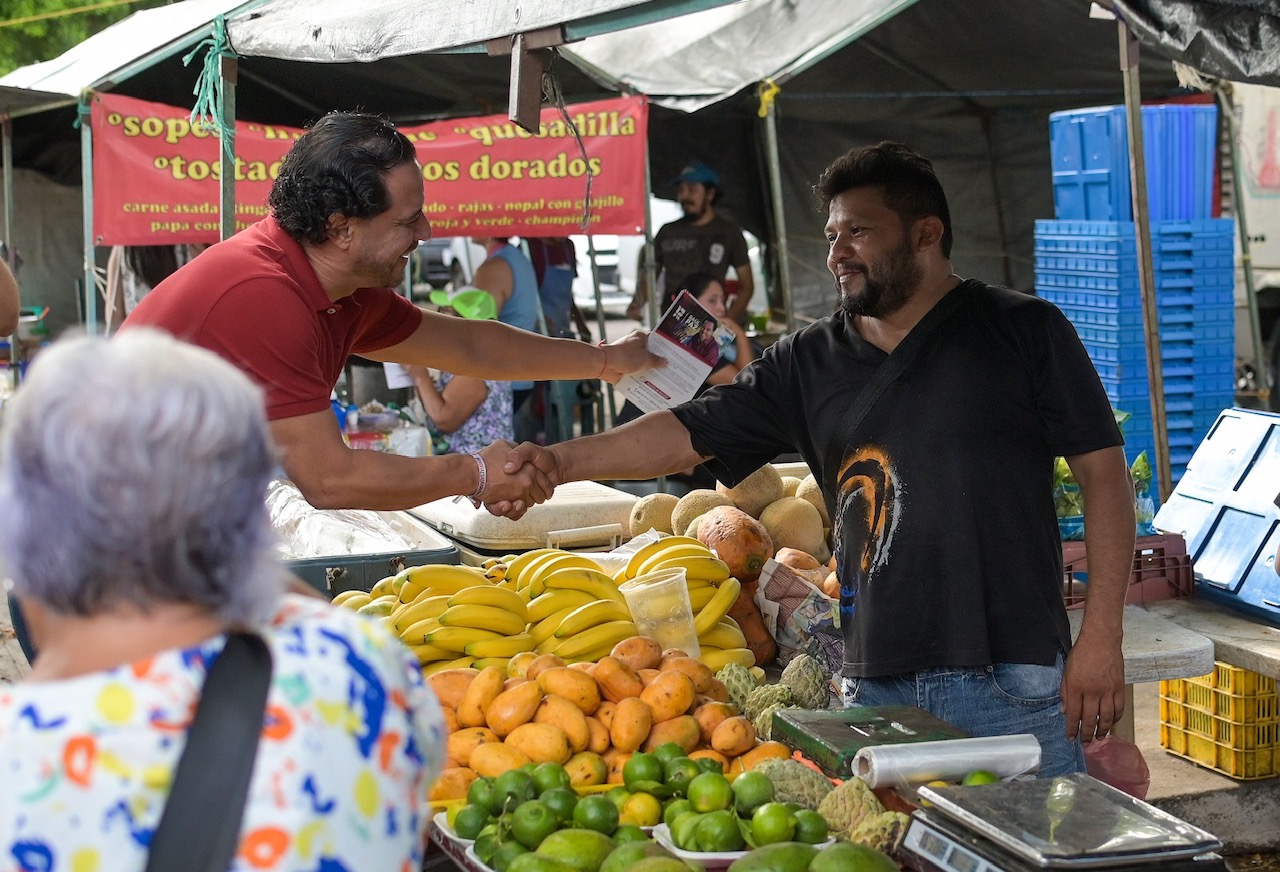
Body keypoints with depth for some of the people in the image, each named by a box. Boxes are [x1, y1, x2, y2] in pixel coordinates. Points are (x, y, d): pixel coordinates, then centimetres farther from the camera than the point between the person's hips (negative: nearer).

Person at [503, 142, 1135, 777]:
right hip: (874, 688, 3)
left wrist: (1100, 639, -7)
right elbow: (687, 434, 10)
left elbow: (1103, 470, 0)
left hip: (1013, 683, -3)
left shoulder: (1024, 331, 3)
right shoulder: (809, 364, 13)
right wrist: (561, 460, -5)